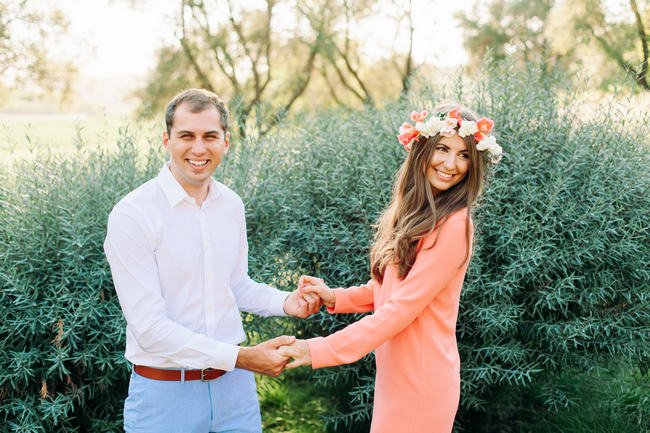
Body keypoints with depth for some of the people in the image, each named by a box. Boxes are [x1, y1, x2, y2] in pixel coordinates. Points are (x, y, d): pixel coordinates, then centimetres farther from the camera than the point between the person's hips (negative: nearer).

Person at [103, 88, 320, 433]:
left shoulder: (231, 205, 3)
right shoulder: (132, 216, -16)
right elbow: (149, 328, -19)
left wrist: (284, 302, -1)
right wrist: (241, 357, -21)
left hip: (235, 388, 5)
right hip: (165, 395, -5)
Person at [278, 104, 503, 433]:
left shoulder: (453, 226, -18)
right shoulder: (413, 215, 7)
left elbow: (403, 307, -21)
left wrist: (319, 350, -20)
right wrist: (336, 298, -2)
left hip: (420, 381, -7)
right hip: (395, 374, 8)